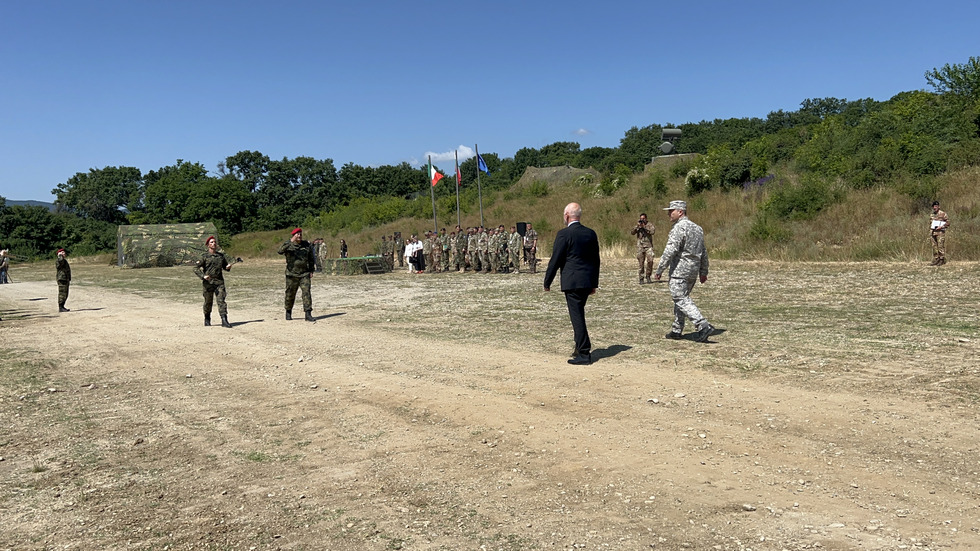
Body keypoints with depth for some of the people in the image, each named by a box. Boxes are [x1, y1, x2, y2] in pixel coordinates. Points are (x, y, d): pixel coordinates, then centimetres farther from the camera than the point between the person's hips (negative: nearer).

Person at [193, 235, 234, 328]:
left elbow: (225, 267, 22)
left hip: (219, 282, 2)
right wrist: (203, 276, -18)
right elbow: (196, 268, -2)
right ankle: (207, 320, 28)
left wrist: (228, 267, -2)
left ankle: (224, 321, -15)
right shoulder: (204, 256, -1)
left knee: (221, 301, -9)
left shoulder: (221, 255, 11)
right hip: (208, 282, -2)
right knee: (208, 302, 8)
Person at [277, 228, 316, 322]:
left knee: (307, 293, -9)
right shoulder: (288, 245, -1)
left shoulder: (307, 245, 7)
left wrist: (311, 271, 9)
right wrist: (290, 242, -30)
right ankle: (288, 312, 28)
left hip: (304, 274, 1)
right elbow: (280, 251, -22)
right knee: (290, 294, 8)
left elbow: (311, 258, 15)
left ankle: (308, 314, -10)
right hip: (292, 274, -1)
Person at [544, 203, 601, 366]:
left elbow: (555, 260, -10)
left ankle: (584, 354, 0)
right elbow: (596, 260, 14)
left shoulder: (563, 234, -12)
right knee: (579, 315, 20)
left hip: (572, 282, -7)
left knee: (577, 317, -3)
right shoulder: (591, 233, 8)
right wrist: (594, 283, 22)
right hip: (588, 282, 7)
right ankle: (581, 348, 28)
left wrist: (547, 282, 1)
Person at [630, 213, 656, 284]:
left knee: (650, 261, -15)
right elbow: (631, 233, -2)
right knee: (641, 263, 1)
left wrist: (644, 227, -15)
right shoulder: (637, 227, 12)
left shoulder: (650, 225, 6)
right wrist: (637, 226, -13)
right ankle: (641, 279, 6)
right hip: (640, 247, 1)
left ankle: (648, 276, 1)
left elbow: (652, 231, -13)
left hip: (648, 246, -1)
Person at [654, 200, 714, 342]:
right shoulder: (697, 228, 15)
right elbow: (703, 253, 18)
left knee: (682, 300, -8)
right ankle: (677, 330, 20)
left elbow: (670, 251, -20)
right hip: (693, 271, 9)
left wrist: (659, 270, -15)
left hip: (679, 271, -9)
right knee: (681, 298, 16)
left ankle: (704, 326, -18)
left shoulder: (679, 228, -14)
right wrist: (703, 272, 22)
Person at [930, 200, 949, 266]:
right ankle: (936, 260, 11)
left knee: (941, 246, -8)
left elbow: (948, 222, -6)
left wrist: (941, 227, -17)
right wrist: (930, 227, 7)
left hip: (940, 232, -6)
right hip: (934, 232, 6)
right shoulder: (932, 215, 15)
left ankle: (942, 260, -3)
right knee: (934, 247, 6)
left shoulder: (943, 214, -4)